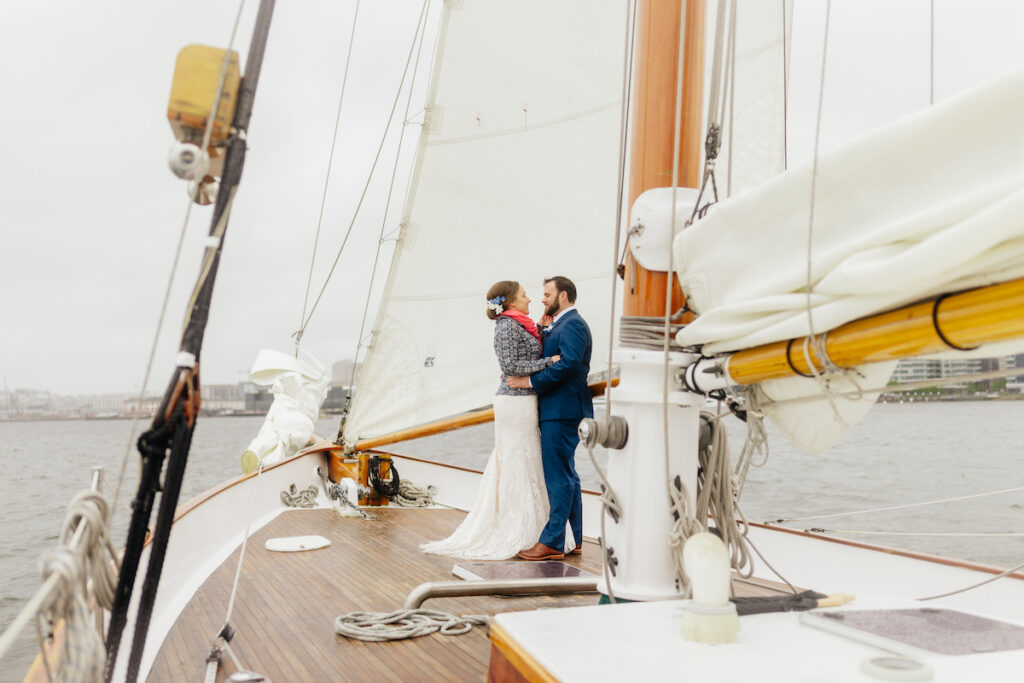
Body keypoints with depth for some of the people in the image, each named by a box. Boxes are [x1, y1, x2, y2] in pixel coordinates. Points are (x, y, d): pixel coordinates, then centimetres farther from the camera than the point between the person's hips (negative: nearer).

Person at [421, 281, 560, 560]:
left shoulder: (517, 325, 17)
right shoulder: (508, 326, -12)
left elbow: (530, 356, 16)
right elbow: (510, 365, -20)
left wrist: (541, 328, 11)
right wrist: (549, 361, -17)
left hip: (518, 402, 10)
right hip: (517, 402, -10)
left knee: (507, 463, 13)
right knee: (519, 466, -3)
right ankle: (518, 536, 6)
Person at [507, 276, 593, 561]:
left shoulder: (572, 324, -12)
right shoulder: (560, 325, 20)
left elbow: (569, 363, -24)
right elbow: (548, 357, 15)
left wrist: (531, 381, -20)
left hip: (562, 411, -11)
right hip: (557, 410, 11)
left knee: (558, 476, -6)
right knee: (566, 476, 14)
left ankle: (552, 542, -1)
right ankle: (575, 541, 23)